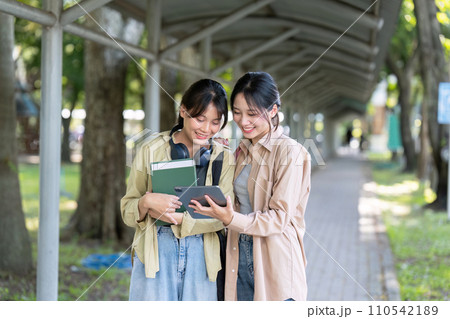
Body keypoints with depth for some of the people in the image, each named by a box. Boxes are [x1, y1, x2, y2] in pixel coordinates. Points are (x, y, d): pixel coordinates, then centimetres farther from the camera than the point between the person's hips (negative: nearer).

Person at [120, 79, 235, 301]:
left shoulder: (224, 158, 9)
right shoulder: (152, 150, 5)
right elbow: (127, 210, 6)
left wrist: (179, 219, -14)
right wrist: (146, 203, -17)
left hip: (202, 255, 1)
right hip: (156, 252, -1)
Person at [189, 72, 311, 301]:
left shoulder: (290, 153, -10)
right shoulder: (241, 151, 13)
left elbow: (279, 217, -15)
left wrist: (231, 219, -26)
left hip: (274, 264, -6)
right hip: (240, 258, 6)